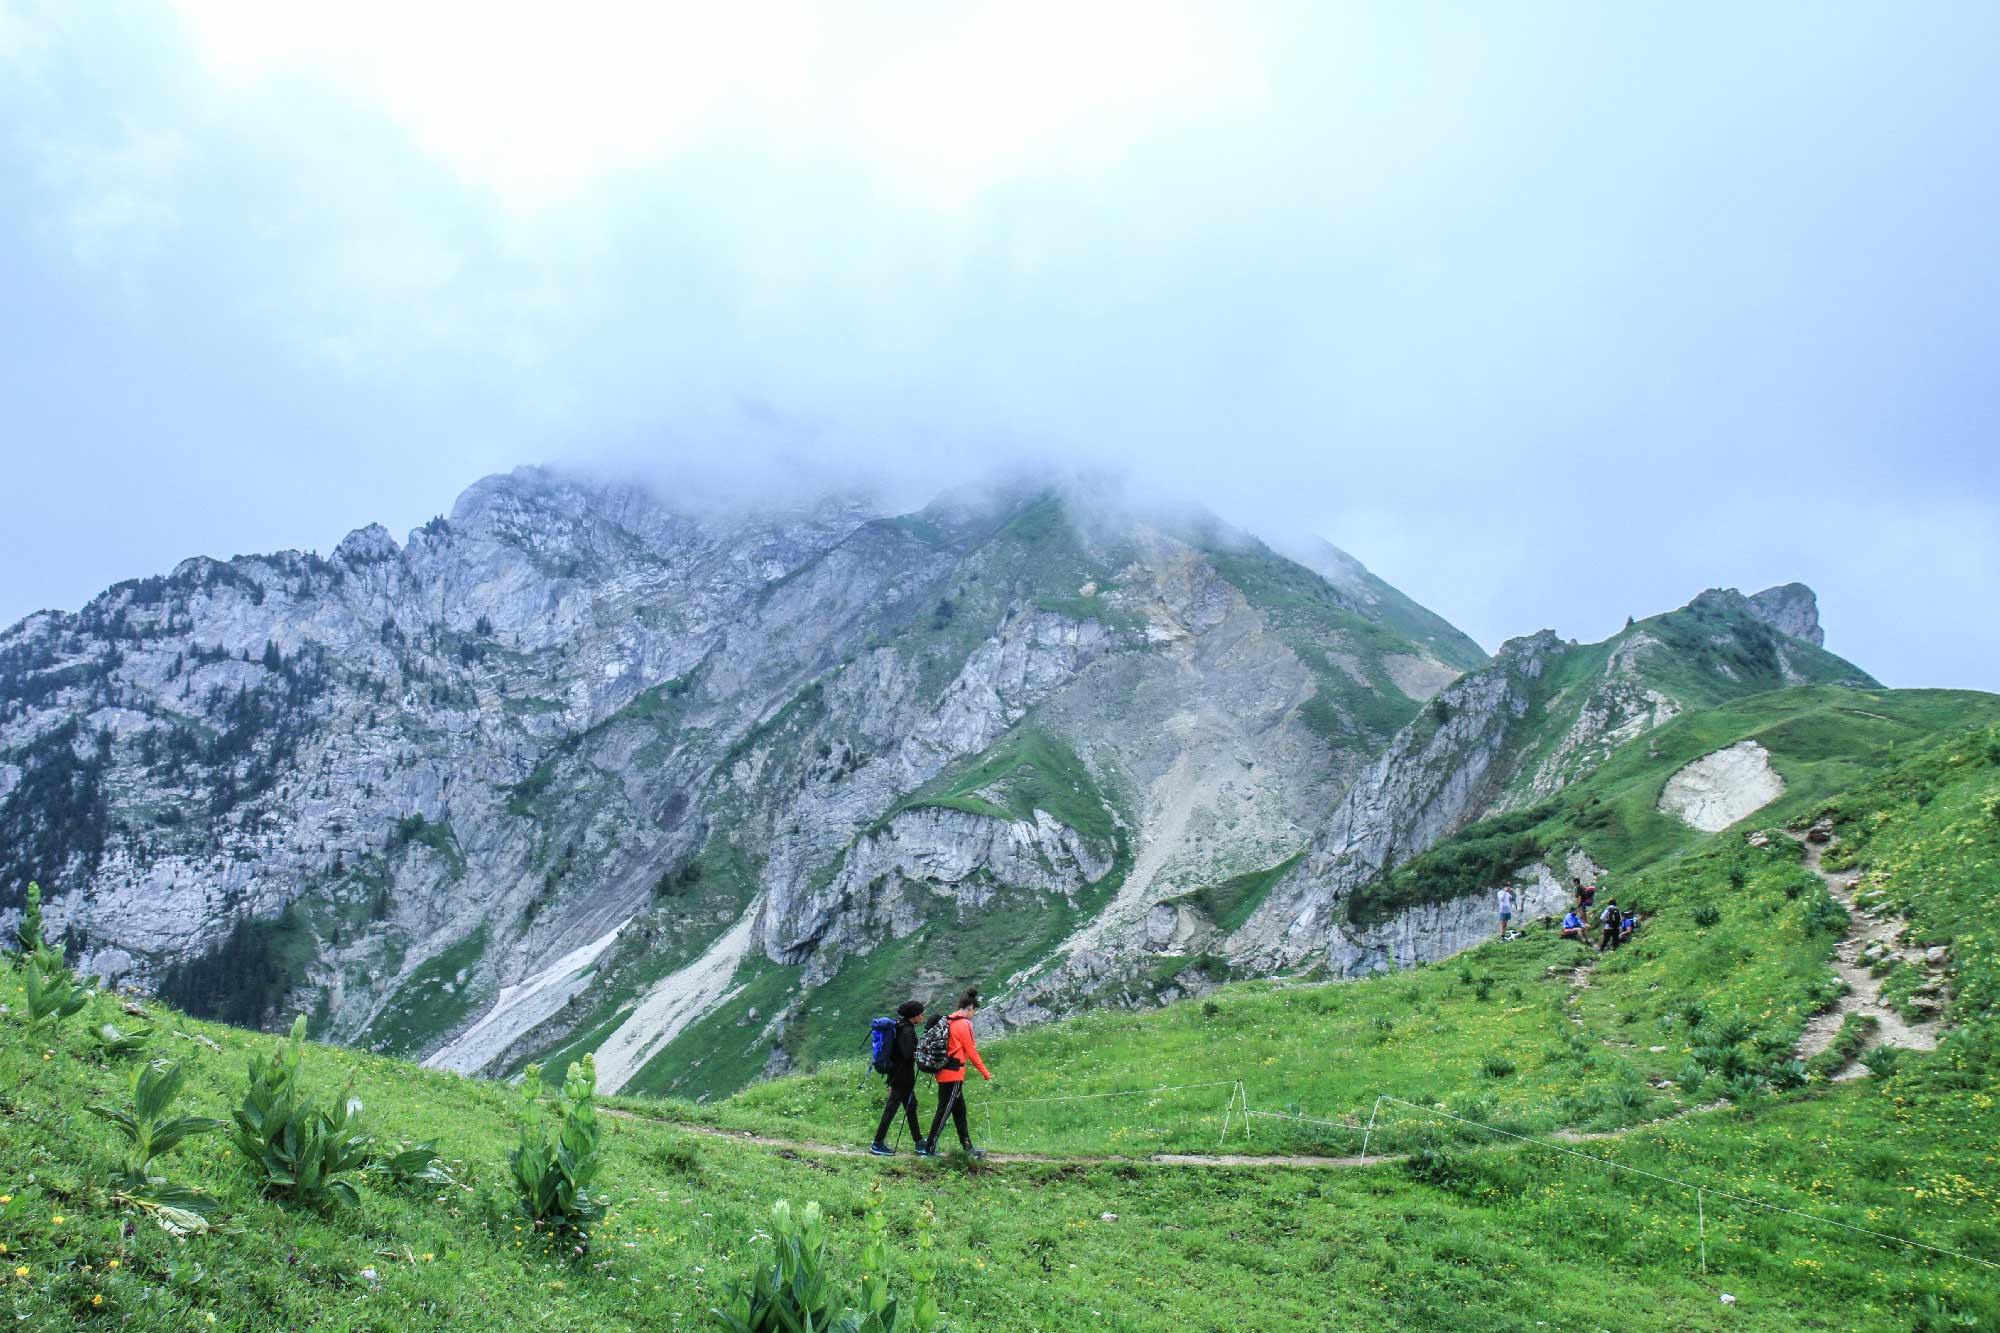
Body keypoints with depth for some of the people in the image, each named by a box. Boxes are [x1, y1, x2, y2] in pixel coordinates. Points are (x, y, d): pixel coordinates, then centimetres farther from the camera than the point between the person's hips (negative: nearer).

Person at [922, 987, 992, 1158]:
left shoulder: (947, 1021, 10)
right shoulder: (964, 1024, -14)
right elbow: (972, 1053, -10)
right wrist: (986, 1074, -1)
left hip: (943, 1072, 9)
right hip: (953, 1075, -9)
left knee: (959, 1111, 15)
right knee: (944, 1111, -3)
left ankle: (968, 1147, 22)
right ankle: (929, 1148, 0)